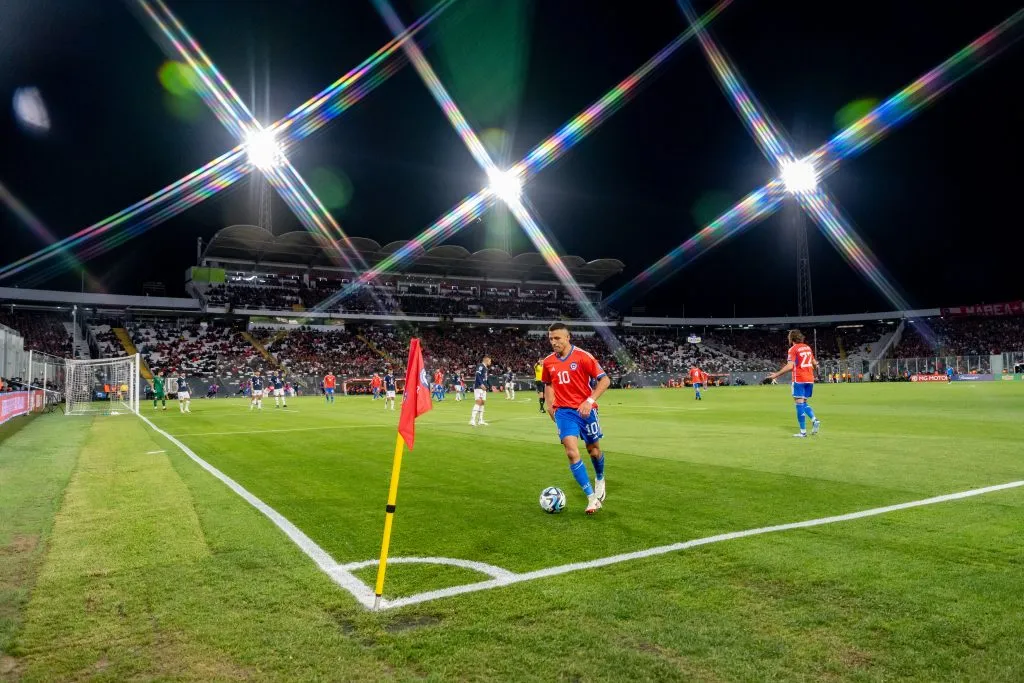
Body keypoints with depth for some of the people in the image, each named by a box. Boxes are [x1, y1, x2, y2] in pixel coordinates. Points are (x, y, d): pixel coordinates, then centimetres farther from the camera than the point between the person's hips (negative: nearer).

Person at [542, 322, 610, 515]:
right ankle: (592, 498, -7)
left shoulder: (583, 356, -11)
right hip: (564, 412, 2)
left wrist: (590, 400, -20)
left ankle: (600, 480, 46)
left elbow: (605, 380, -10)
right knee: (572, 453, -14)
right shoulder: (548, 362, 2)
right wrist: (549, 404, 7)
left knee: (594, 450, 13)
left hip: (585, 410, -2)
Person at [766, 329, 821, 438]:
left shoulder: (793, 349, -9)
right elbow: (814, 363, 19)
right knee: (804, 403, 18)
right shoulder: (808, 347, 12)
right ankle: (815, 420, -7)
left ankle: (803, 432, -3)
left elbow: (790, 366, -18)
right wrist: (815, 364, 42)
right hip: (809, 379, 7)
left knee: (800, 404, -3)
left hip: (799, 380, -7)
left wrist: (776, 375, -13)